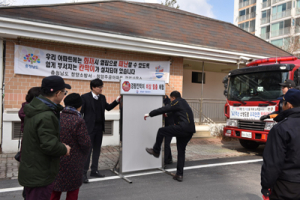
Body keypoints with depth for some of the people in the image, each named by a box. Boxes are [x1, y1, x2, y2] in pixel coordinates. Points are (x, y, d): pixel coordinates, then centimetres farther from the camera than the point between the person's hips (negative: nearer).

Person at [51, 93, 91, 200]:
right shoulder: (78, 121, -20)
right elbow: (86, 143, -19)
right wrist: (84, 155, 2)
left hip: (55, 159, 5)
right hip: (72, 162, -5)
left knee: (55, 188, 19)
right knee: (73, 189, 15)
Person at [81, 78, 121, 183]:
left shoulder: (102, 97, 8)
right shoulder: (85, 97, -9)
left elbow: (108, 107, 19)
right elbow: (80, 112, -9)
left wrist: (117, 101, 6)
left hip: (99, 128, 6)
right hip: (89, 127, -6)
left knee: (97, 150, 13)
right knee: (87, 150, -3)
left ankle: (94, 170, 24)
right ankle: (84, 173, 7)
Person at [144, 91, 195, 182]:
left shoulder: (176, 103, -1)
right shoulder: (184, 103, 25)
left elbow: (163, 110, -5)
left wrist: (150, 114, 1)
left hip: (182, 128, -9)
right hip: (189, 131, 9)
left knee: (161, 131, 6)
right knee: (181, 151, 14)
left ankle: (156, 151, 19)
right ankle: (179, 174, 16)